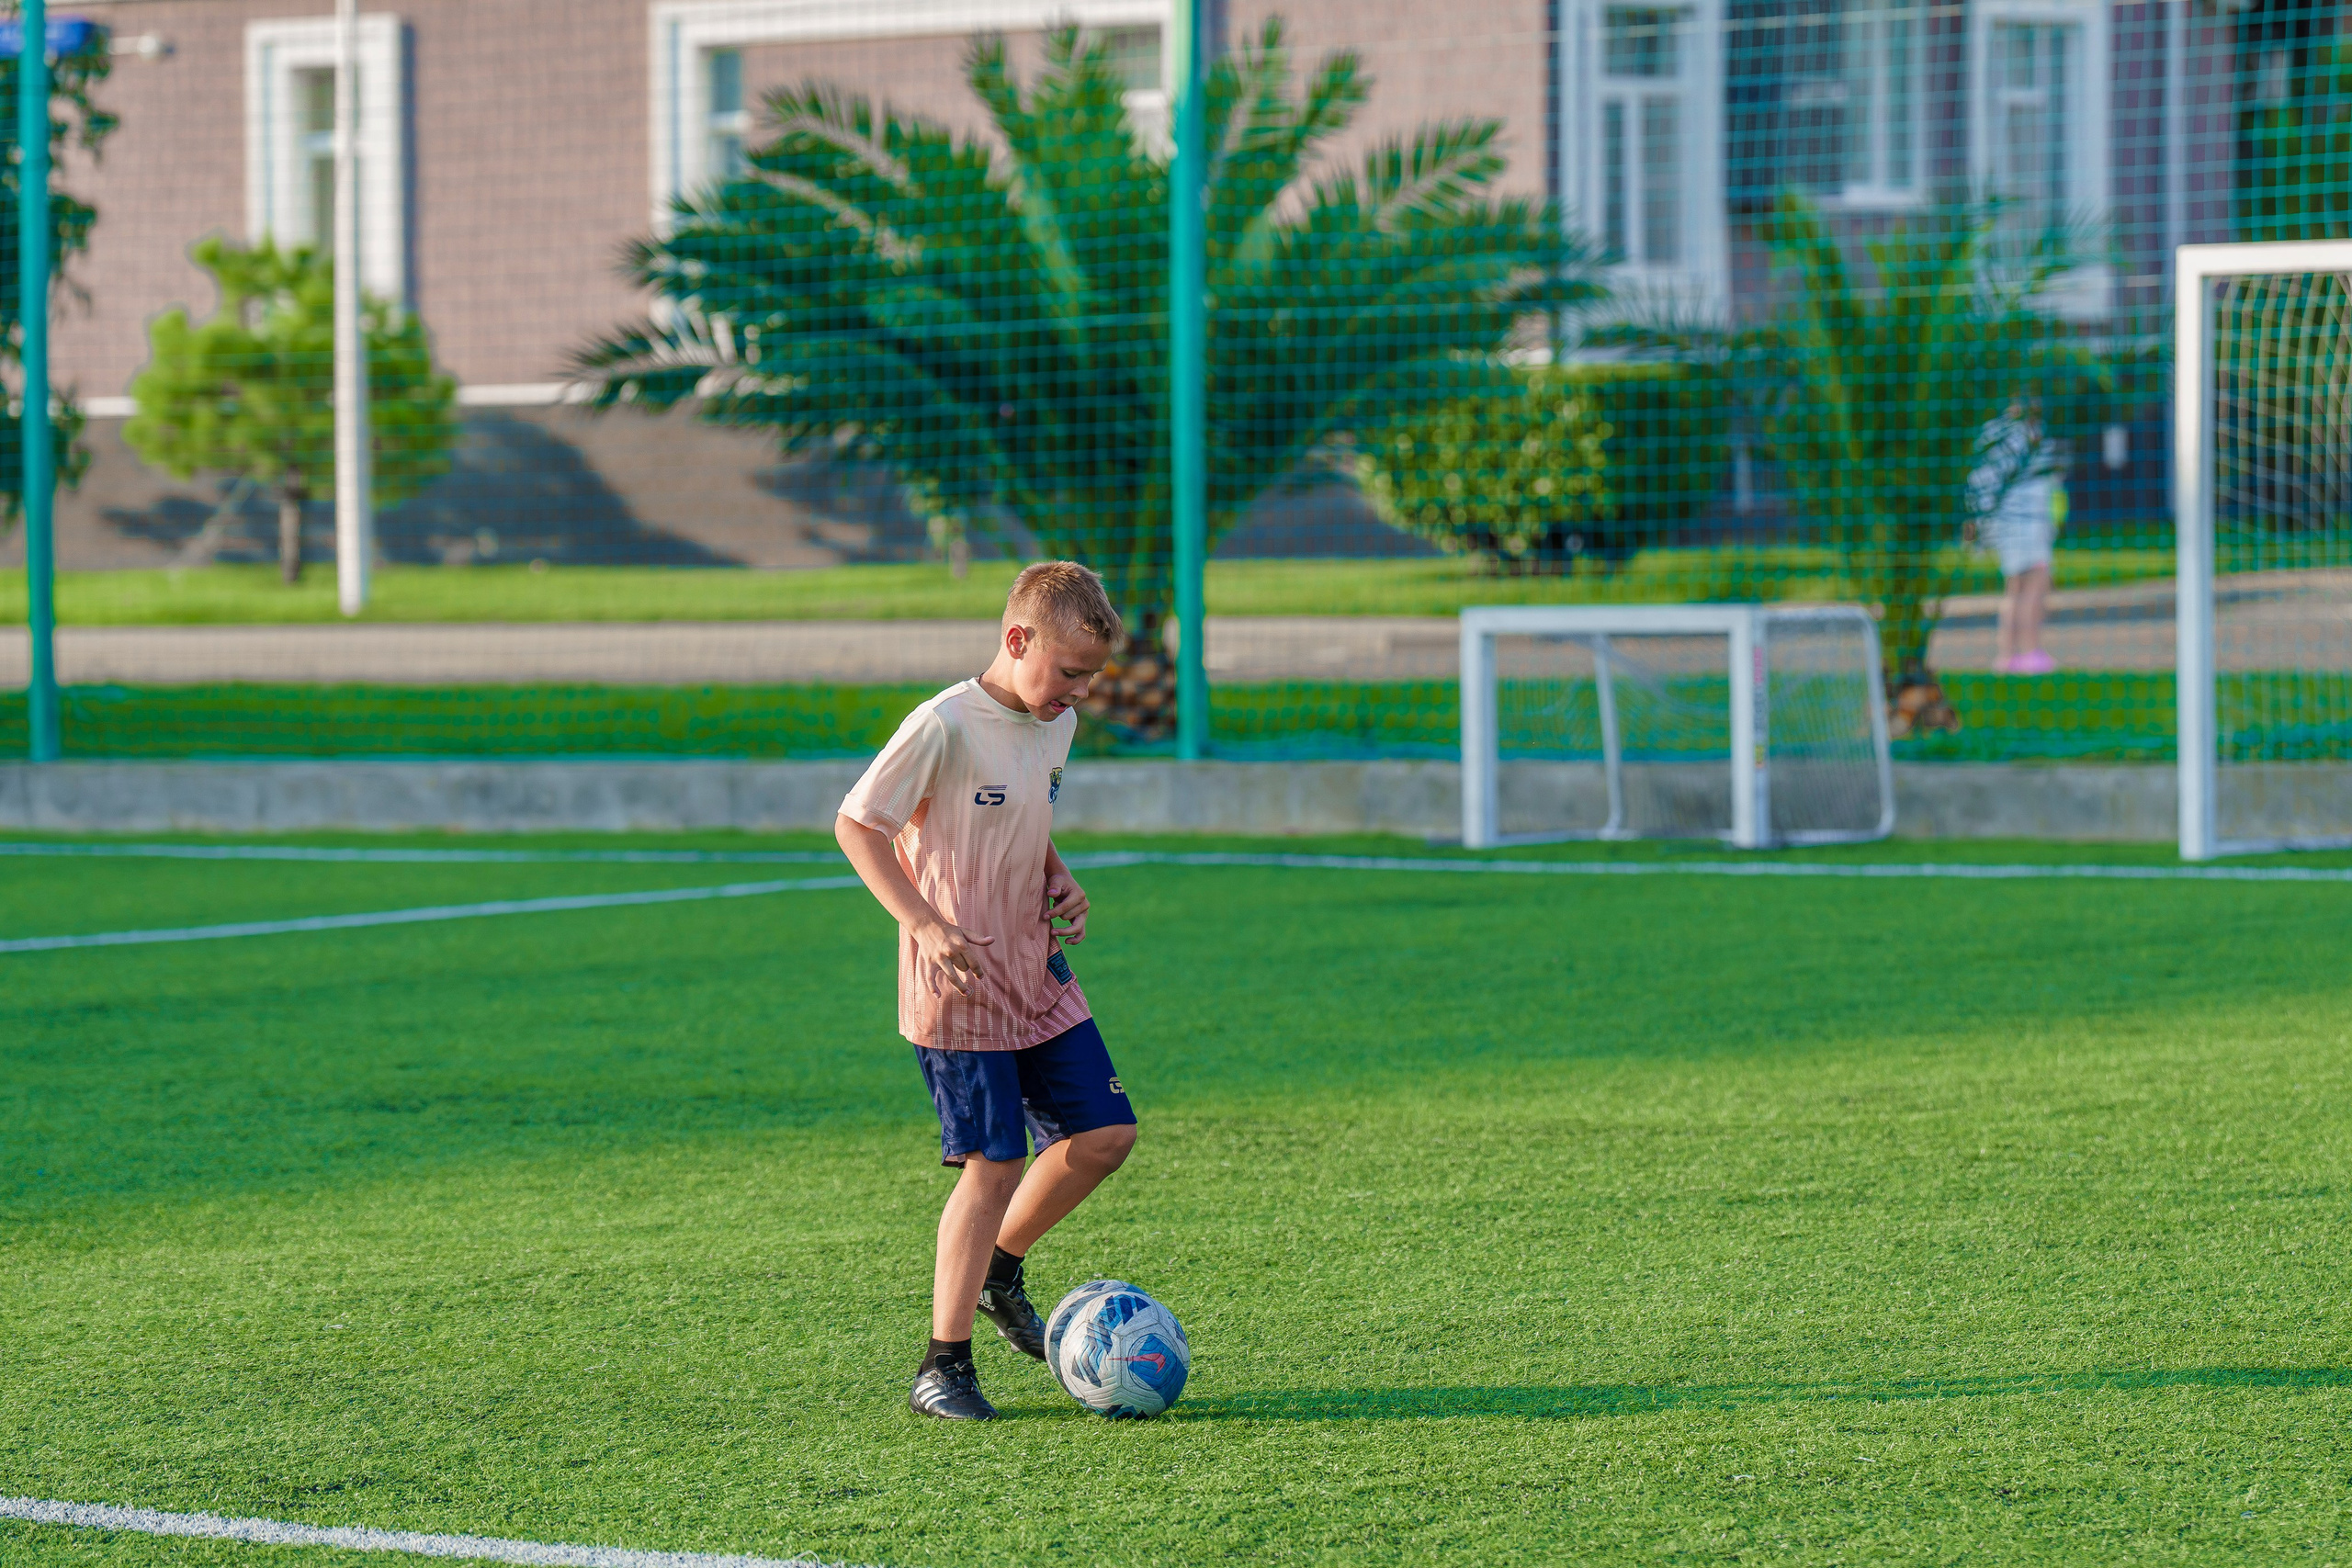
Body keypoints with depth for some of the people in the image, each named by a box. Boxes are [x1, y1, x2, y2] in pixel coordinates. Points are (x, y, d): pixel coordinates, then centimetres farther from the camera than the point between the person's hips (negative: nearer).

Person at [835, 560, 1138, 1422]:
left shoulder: (1055, 726, 7)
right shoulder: (946, 725, -18)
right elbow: (856, 823, -14)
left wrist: (1057, 879, 4)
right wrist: (924, 924, -23)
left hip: (1038, 974, 8)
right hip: (958, 986, -8)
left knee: (1105, 1132, 6)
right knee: (993, 1164, -10)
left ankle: (998, 1271, 27)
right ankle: (944, 1365, -2)